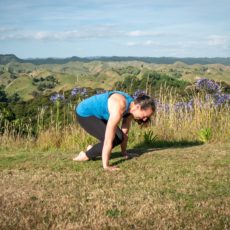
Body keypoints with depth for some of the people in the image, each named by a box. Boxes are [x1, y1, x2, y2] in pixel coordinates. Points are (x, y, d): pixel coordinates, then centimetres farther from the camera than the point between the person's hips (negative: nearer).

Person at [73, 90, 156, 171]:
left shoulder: (132, 106, -10)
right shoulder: (119, 109, -37)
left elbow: (124, 132, 3)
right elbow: (108, 139, -38)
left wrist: (124, 152, 11)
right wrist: (106, 166, -35)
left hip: (98, 114, 9)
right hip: (84, 113, -8)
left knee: (119, 137, -1)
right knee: (113, 140, -17)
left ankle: (93, 149, 17)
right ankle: (85, 156, 1)